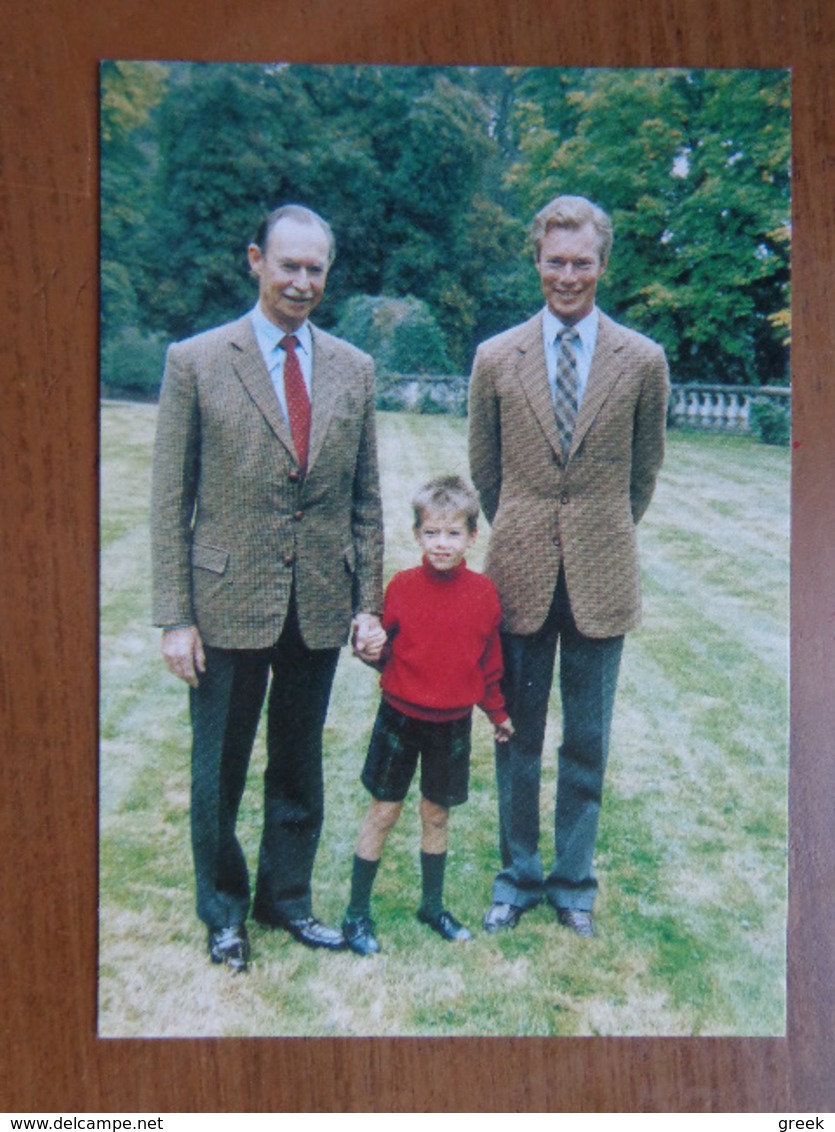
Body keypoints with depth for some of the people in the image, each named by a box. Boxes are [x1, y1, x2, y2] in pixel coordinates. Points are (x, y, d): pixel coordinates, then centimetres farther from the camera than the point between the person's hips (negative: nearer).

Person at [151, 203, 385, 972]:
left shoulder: (354, 369, 5)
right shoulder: (195, 362, -4)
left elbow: (367, 499, 7)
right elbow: (170, 501, -5)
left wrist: (369, 604, 3)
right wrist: (175, 617, -8)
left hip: (320, 606, 3)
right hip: (228, 605, -2)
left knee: (300, 767, 17)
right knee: (219, 770, 12)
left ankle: (286, 898, 38)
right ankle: (223, 910, 35)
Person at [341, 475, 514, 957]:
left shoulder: (484, 593, -4)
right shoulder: (402, 587, -9)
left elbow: (490, 660, 6)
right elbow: (384, 651, -1)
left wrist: (498, 712, 12)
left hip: (453, 723, 2)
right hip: (400, 717, -1)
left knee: (437, 815, 15)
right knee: (383, 812, 6)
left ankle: (434, 906, 35)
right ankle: (358, 913, 20)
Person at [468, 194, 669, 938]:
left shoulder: (642, 361, -1)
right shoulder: (496, 358, 0)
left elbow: (645, 468, 9)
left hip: (601, 577, 0)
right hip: (520, 573, 1)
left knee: (588, 740, 11)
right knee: (517, 737, 11)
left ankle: (574, 879, 30)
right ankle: (518, 875, 30)